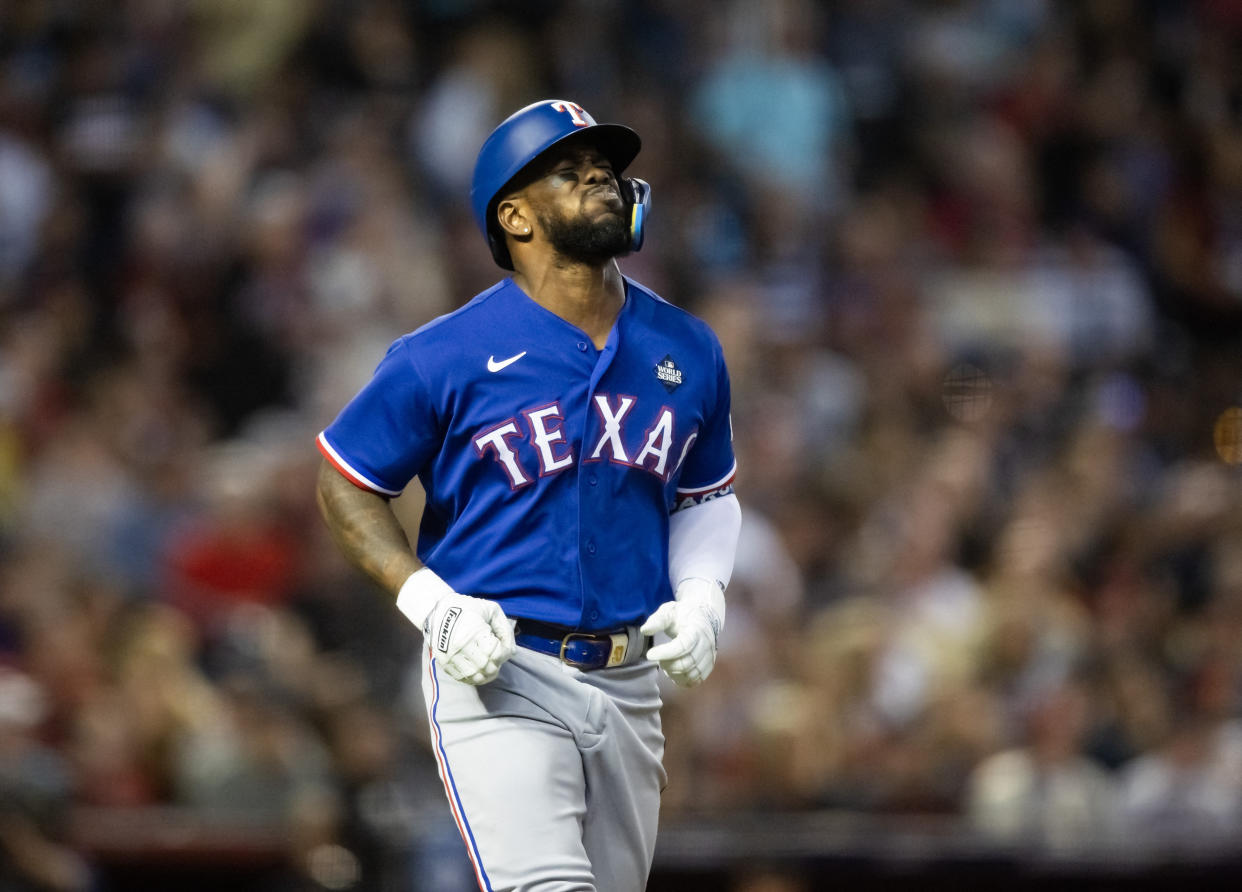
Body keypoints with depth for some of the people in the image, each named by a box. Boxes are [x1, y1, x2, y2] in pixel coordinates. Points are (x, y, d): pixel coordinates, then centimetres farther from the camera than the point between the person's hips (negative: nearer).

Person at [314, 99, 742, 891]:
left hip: (628, 681, 6)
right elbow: (347, 485, 1)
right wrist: (428, 601, -13)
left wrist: (701, 597, 2)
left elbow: (706, 494, 21)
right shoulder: (445, 358, -7)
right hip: (498, 674, -6)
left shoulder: (687, 351, 8)